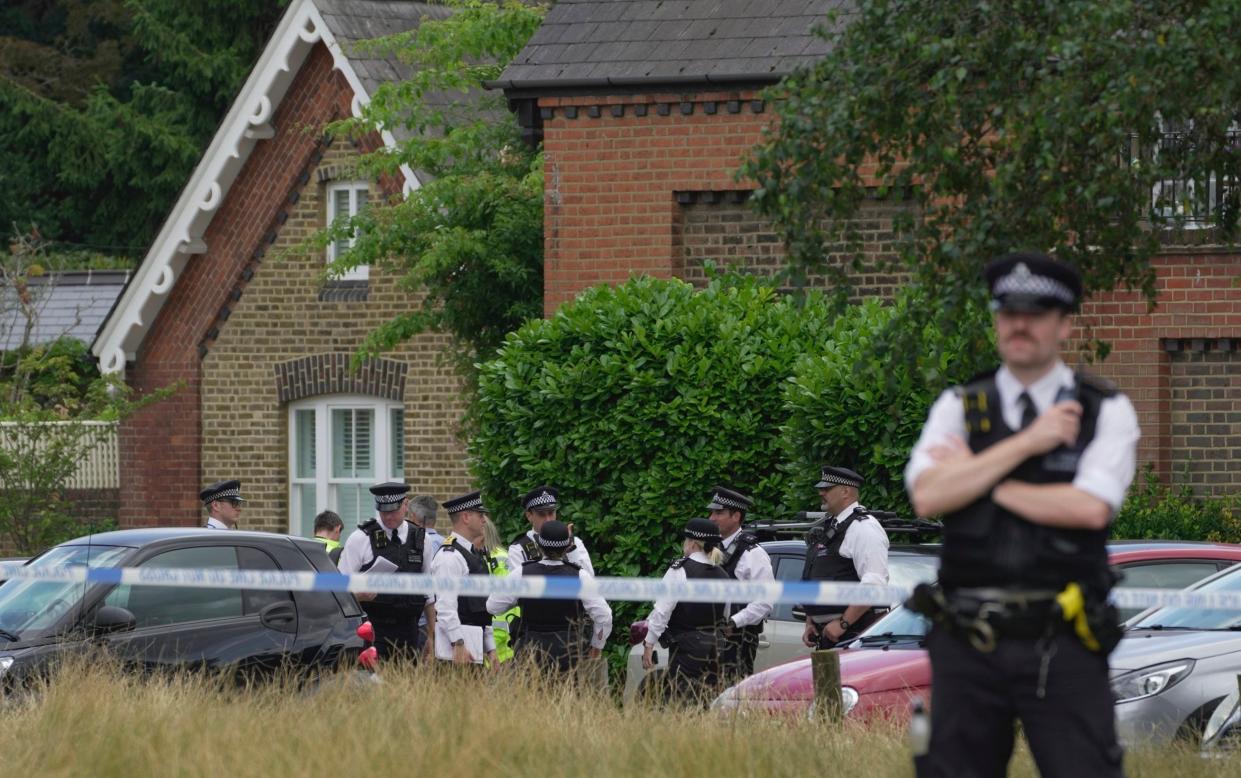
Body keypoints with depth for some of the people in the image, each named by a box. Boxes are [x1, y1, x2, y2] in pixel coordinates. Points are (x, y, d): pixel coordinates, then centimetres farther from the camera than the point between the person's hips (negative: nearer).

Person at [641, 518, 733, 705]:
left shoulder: (680, 570, -10)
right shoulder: (722, 575, 9)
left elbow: (662, 610, -12)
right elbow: (725, 617, 11)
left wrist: (648, 645, -8)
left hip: (687, 647, -7)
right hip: (717, 649, 7)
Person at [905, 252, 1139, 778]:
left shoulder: (1107, 411, 4)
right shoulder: (959, 408, 10)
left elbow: (1090, 508, -12)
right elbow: (928, 497, -6)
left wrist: (976, 477, -5)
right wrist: (1026, 442, -9)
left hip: (1062, 650, -2)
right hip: (967, 643, 2)